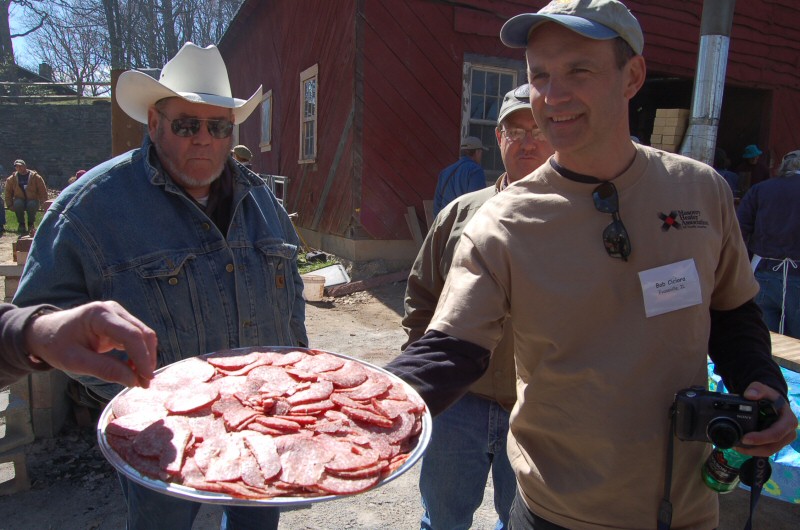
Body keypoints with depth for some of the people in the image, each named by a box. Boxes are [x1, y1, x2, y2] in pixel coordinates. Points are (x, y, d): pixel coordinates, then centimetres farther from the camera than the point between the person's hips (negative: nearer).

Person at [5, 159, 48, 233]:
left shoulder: (35, 177, -1)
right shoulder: (11, 179, 5)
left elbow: (43, 191, -2)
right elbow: (8, 193, 8)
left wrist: (44, 203, -11)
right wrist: (10, 205, -2)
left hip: (33, 200, -2)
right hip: (20, 200, 2)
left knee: (32, 204, -37)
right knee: (18, 203, -34)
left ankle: (31, 224, -13)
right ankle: (21, 225, -15)